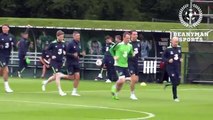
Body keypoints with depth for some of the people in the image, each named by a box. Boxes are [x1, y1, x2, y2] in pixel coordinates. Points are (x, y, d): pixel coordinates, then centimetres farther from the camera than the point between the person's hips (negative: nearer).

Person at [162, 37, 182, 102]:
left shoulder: (179, 48, 7)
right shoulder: (168, 49, -9)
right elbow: (163, 57, -3)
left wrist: (181, 59, 2)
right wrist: (168, 60, -19)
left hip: (177, 67, 6)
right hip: (170, 68, -6)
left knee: (178, 82, 5)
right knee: (174, 82, -10)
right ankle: (175, 97, 0)